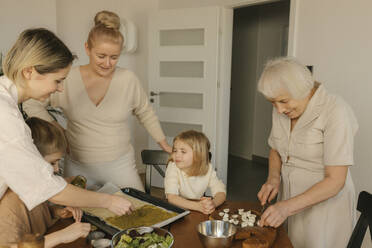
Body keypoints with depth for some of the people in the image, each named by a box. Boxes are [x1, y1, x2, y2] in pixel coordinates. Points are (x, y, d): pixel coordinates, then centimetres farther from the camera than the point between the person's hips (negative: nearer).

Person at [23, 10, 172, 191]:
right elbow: (32, 103, 2)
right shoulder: (68, 80, -6)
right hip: (77, 167, 1)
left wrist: (164, 144, 12)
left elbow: (145, 113, 8)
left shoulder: (128, 79, -6)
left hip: (119, 167, 0)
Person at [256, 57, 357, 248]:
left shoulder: (335, 112, -22)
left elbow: (335, 180, -23)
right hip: (290, 202, 6)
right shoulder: (281, 110, -2)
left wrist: (287, 207, -28)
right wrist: (273, 179, -6)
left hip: (324, 205, -5)